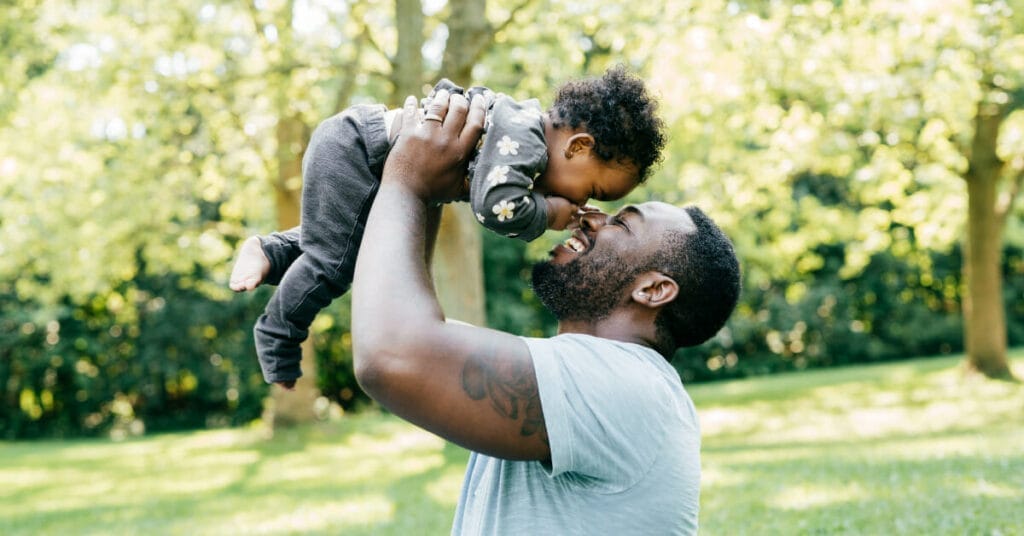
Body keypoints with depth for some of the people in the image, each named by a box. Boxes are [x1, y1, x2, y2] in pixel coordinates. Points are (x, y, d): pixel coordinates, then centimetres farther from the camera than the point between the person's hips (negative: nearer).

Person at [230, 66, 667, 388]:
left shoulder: (528, 120, 4)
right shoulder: (522, 139, -26)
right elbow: (498, 206, -40)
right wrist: (548, 213, -21)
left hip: (351, 137, 10)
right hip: (350, 152, -10)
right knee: (331, 263, -2)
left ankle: (269, 252, 25)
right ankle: (277, 339, 14)